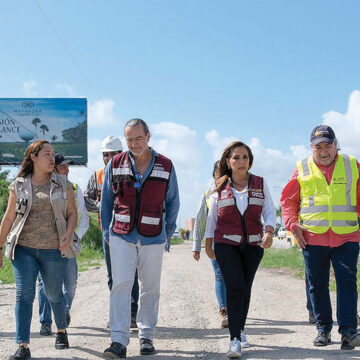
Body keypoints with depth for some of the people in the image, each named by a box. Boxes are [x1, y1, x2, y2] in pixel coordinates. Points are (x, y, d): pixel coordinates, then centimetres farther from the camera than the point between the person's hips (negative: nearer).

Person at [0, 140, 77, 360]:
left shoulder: (63, 184, 7)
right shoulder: (19, 185, 5)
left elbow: (72, 213, 7)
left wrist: (69, 234, -11)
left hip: (54, 250, 1)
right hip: (23, 248, 0)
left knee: (54, 294, 11)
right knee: (24, 294, -8)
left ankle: (62, 331, 37)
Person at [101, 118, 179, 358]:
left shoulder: (166, 166, 2)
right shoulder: (115, 164, 3)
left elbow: (172, 202, 11)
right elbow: (106, 201, 11)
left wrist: (168, 234, 8)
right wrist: (107, 233, 6)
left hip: (153, 238, 1)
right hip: (121, 236, 0)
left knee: (150, 288, 7)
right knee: (121, 285, -10)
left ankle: (147, 336, 20)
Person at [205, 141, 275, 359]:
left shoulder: (260, 184, 4)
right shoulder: (220, 187, 3)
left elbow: (270, 211, 0)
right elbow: (212, 215, 11)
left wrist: (269, 232, -18)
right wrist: (208, 242, 12)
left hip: (253, 245, 2)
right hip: (226, 244, -2)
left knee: (245, 289, 8)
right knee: (235, 286, -15)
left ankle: (240, 330, 29)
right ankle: (235, 339, -13)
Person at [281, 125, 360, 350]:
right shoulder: (302, 169, 6)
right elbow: (287, 199, 11)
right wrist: (292, 224, -1)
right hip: (312, 238, 1)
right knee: (317, 285, 8)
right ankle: (323, 329, 21)